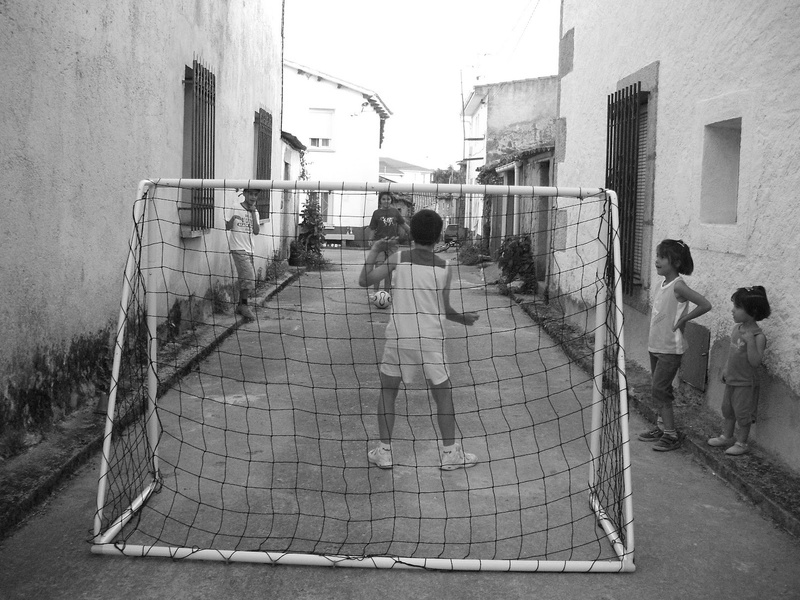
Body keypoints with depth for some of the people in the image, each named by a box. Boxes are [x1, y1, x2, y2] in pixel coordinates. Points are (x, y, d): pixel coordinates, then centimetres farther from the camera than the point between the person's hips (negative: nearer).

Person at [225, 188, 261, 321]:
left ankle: (240, 305, 23)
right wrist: (232, 219, -24)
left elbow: (256, 231, -3)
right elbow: (227, 227, -4)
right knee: (248, 277, -16)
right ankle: (244, 305, -4)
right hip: (238, 249, -6)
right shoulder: (236, 209, -4)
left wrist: (253, 212, -8)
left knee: (245, 279, 11)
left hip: (249, 250, 6)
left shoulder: (255, 212, 10)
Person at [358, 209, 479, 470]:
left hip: (399, 336, 0)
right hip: (432, 339, 0)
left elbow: (364, 280, -3)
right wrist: (464, 318, 24)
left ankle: (383, 451, 17)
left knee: (388, 391, 16)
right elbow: (445, 310, 4)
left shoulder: (398, 258, -2)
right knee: (443, 394, 14)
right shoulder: (445, 267, 0)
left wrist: (374, 252, 9)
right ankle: (450, 452, 20)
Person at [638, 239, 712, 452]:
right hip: (656, 345, 8)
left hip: (670, 348, -8)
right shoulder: (663, 284, 6)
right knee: (660, 389, 15)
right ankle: (662, 427, 27)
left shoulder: (678, 286, -18)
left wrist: (681, 321, -16)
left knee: (660, 389, -6)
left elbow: (705, 305, -25)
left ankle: (672, 435, 2)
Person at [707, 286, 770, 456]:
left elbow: (755, 361, -28)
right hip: (732, 379, 8)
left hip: (746, 383, -8)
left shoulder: (757, 335, -22)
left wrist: (750, 341, -37)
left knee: (742, 413, 4)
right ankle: (727, 437, 35)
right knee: (727, 409, 19)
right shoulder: (737, 328, 2)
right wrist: (726, 369, 17)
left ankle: (741, 443, 20)